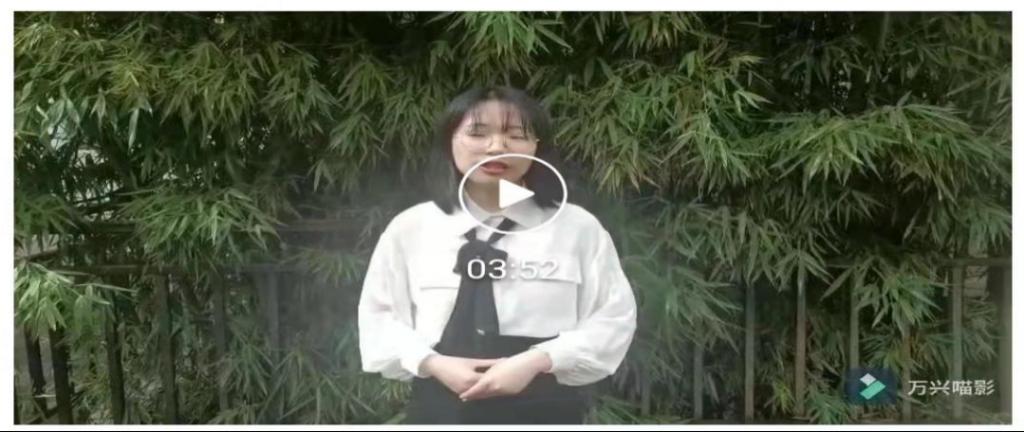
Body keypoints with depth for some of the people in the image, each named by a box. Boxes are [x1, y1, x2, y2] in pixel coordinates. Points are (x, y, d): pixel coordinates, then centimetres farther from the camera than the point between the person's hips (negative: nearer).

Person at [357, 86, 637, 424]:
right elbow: (378, 318, 6)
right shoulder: (410, 229, 1)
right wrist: (433, 363, -12)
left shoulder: (578, 227, -2)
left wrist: (539, 361, -17)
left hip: (544, 415, -1)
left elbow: (614, 319, -3)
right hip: (442, 414, 1)